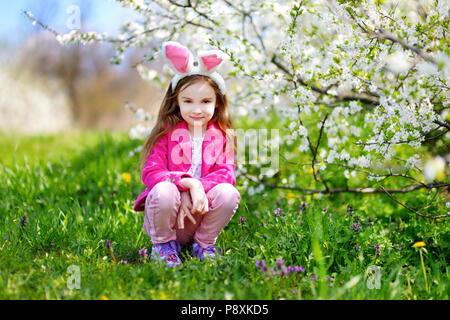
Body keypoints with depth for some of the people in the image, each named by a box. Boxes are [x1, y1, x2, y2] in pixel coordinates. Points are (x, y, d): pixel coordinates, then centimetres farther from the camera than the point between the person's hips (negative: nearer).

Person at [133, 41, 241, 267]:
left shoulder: (222, 136, 3)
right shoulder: (167, 131, -4)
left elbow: (226, 174, -8)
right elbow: (151, 172, -12)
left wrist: (198, 189, -27)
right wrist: (186, 182, -29)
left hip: (200, 214, 2)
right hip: (167, 222, -2)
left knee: (228, 192, -27)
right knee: (164, 191, -34)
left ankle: (204, 244, 2)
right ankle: (163, 244, -3)